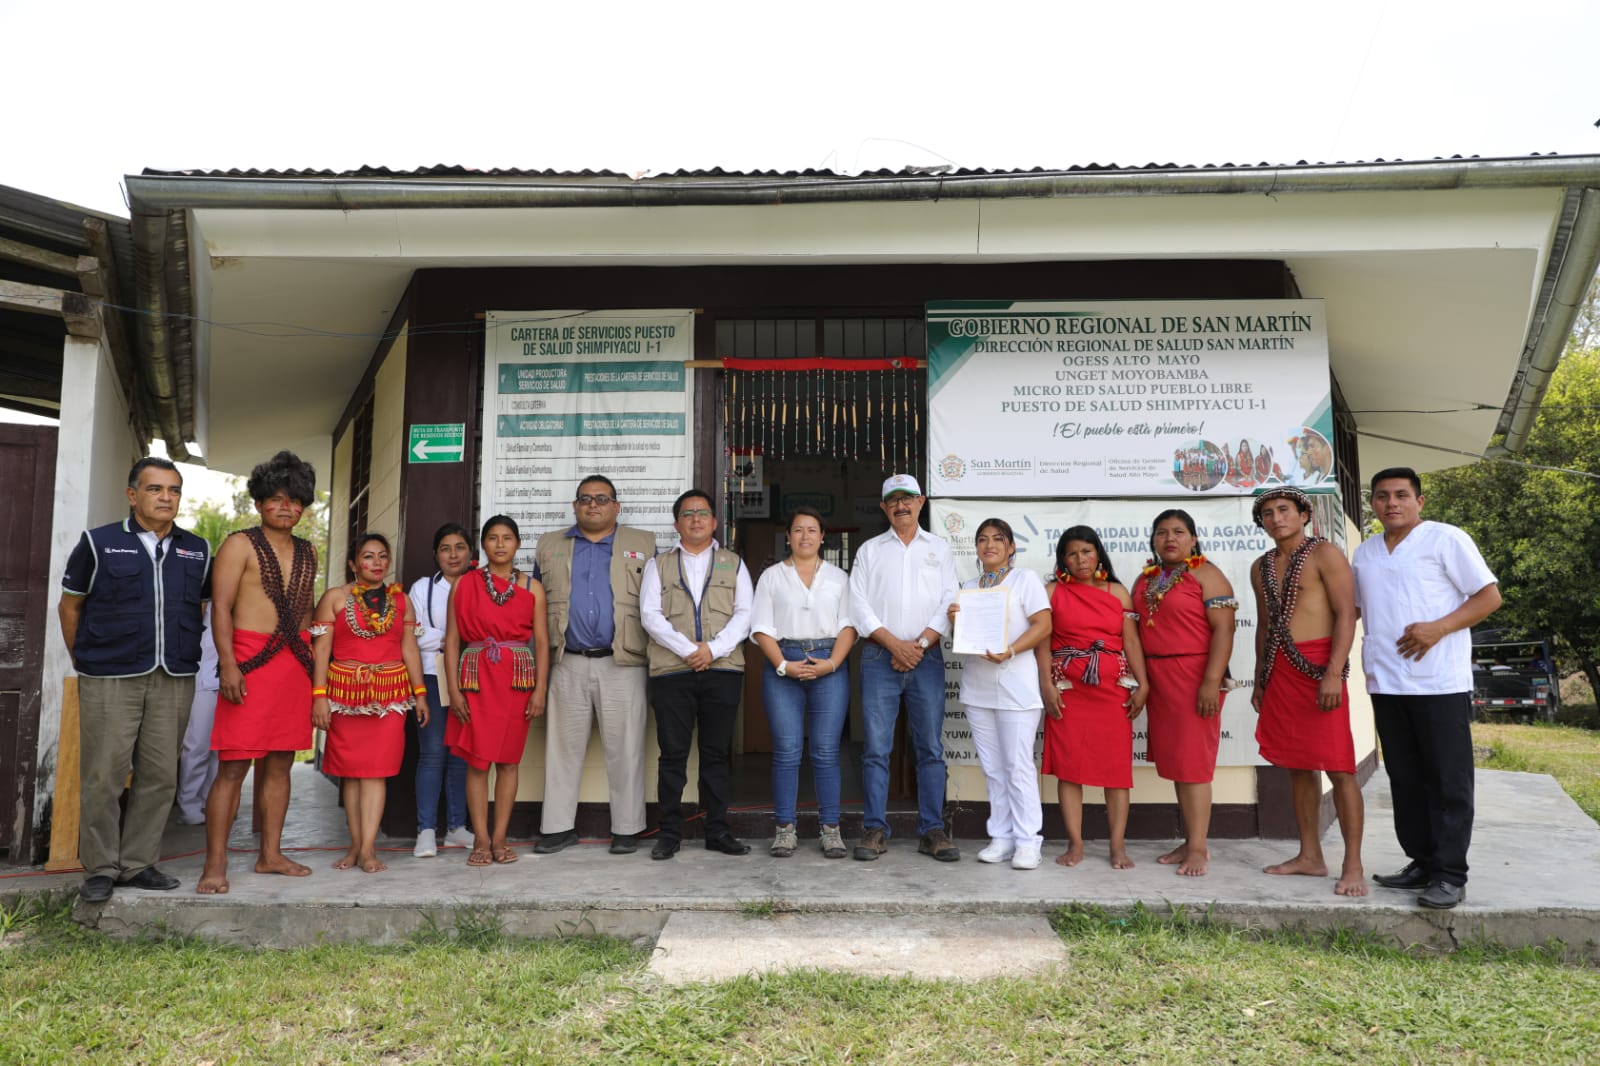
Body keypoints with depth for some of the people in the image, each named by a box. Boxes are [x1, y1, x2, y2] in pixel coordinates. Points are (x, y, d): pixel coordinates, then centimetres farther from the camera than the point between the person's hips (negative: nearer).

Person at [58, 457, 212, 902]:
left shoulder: (197, 550, 10)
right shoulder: (99, 543, 2)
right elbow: (69, 606, 8)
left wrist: (183, 656, 12)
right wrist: (87, 662, 5)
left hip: (174, 681, 3)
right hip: (110, 681, -3)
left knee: (159, 777, 6)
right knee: (103, 777, -1)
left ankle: (138, 863, 18)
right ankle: (100, 869, 12)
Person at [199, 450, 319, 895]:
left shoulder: (307, 553, 16)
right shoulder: (240, 545, 0)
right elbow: (221, 608, -7)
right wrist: (228, 664, -16)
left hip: (295, 664, 6)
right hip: (250, 661, -5)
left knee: (280, 762, 9)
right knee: (234, 766, -7)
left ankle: (270, 854, 18)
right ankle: (215, 864, -2)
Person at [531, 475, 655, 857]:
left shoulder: (643, 545, 8)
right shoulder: (549, 546, 15)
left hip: (621, 664, -2)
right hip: (567, 665, 2)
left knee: (624, 749, 2)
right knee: (562, 747, 7)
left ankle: (626, 829, 11)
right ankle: (558, 826, 17)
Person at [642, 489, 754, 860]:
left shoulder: (734, 564, 15)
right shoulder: (658, 565, 13)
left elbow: (744, 614, 5)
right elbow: (650, 615, 1)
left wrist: (713, 649, -10)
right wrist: (688, 650, -11)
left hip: (723, 669, 1)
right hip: (671, 671, 0)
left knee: (718, 753, 3)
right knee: (673, 753, 1)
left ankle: (718, 830, 11)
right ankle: (670, 831, 8)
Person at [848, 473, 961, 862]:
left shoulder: (939, 549, 13)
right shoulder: (869, 550, 12)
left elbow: (949, 604, 4)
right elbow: (859, 604, 2)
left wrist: (920, 644, -8)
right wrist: (894, 643, -8)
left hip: (927, 657, 1)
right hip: (880, 658, 0)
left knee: (931, 748, 1)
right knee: (876, 747, -3)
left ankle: (932, 830, 7)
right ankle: (874, 830, 3)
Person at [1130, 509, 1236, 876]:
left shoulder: (1206, 574, -5)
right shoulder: (1145, 580, 15)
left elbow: (1223, 629, -13)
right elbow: (1137, 629, 17)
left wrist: (1211, 682, -20)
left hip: (1194, 677, -7)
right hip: (1156, 678, 7)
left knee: (1191, 761, -6)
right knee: (1173, 760, 9)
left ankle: (1198, 848, 0)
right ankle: (1190, 842, 17)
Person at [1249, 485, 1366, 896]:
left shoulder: (1324, 554, -3)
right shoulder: (1261, 567, 16)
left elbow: (1346, 614, -10)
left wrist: (1334, 674, -18)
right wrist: (1260, 680, 18)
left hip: (1317, 666, -6)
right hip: (1278, 670, 7)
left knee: (1337, 766, -7)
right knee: (1297, 765, 9)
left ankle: (1353, 866, -2)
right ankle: (1310, 856, 17)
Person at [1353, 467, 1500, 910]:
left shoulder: (1446, 539, -2)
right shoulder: (1364, 553, 16)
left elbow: (1489, 595, -5)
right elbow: (1352, 608, 25)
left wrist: (1439, 627, -18)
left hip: (1439, 682, -6)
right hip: (1386, 684, 6)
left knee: (1448, 781, -2)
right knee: (1405, 780, 10)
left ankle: (1450, 875, 4)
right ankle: (1422, 863, 20)